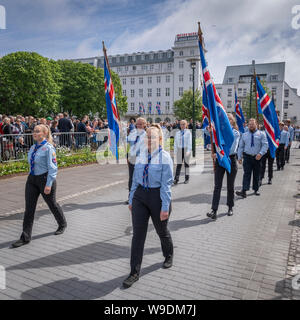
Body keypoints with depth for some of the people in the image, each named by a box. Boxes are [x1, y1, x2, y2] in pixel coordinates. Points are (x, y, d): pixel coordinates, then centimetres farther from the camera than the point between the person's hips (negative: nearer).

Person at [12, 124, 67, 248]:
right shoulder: (33, 147, 8)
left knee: (52, 204, 12)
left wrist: (48, 184, -20)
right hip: (32, 179, 7)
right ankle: (25, 237, 11)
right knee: (29, 208, 3)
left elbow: (53, 167, -17)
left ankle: (62, 224, 37)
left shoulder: (48, 148, -14)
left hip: (45, 178, -6)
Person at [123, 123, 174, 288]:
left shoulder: (165, 157, -11)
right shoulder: (141, 156, 4)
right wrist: (131, 199, 12)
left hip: (157, 196, -4)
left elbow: (166, 184, -14)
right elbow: (135, 179, 10)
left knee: (162, 231, 16)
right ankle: (134, 272, 15)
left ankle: (168, 256, 46)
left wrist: (165, 207, -16)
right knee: (138, 233, 3)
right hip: (140, 195, 4)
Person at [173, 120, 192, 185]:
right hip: (179, 150, 2)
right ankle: (176, 179, -10)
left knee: (186, 163, 6)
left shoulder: (188, 132, 2)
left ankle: (187, 178, 15)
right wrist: (175, 151, 5)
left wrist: (188, 150, -16)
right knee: (179, 164, -5)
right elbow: (175, 142, 11)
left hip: (186, 149, -2)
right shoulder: (177, 133, 10)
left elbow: (189, 142, -5)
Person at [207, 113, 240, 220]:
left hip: (231, 160, -1)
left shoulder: (236, 133, -3)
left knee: (230, 186, 11)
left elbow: (232, 149, -14)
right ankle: (214, 211, -8)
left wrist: (218, 154, -19)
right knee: (217, 186, -5)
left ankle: (230, 207, 28)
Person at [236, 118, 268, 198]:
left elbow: (265, 145, -6)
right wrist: (239, 157, 5)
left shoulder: (261, 134, 3)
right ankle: (244, 191, -17)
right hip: (247, 157, 0)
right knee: (246, 174, -10)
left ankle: (256, 190, 26)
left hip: (257, 158, 0)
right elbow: (241, 147, 12)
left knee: (256, 175, 11)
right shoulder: (244, 135, 10)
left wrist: (260, 153, -21)